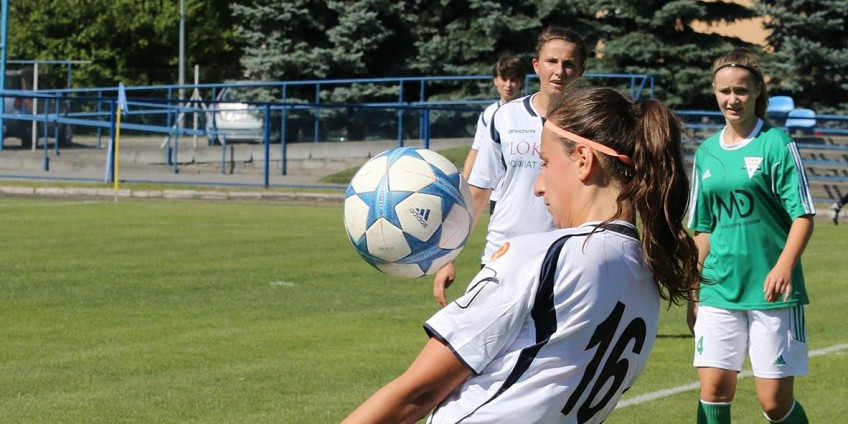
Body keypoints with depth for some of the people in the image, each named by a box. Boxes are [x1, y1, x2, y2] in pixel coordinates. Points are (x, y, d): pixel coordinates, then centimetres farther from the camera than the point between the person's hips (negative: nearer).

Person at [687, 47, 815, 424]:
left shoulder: (776, 144, -4)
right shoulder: (707, 152, 11)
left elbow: (803, 215, -9)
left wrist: (784, 266, -24)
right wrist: (694, 292, 18)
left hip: (772, 292, -4)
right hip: (719, 290, 4)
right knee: (713, 389, -3)